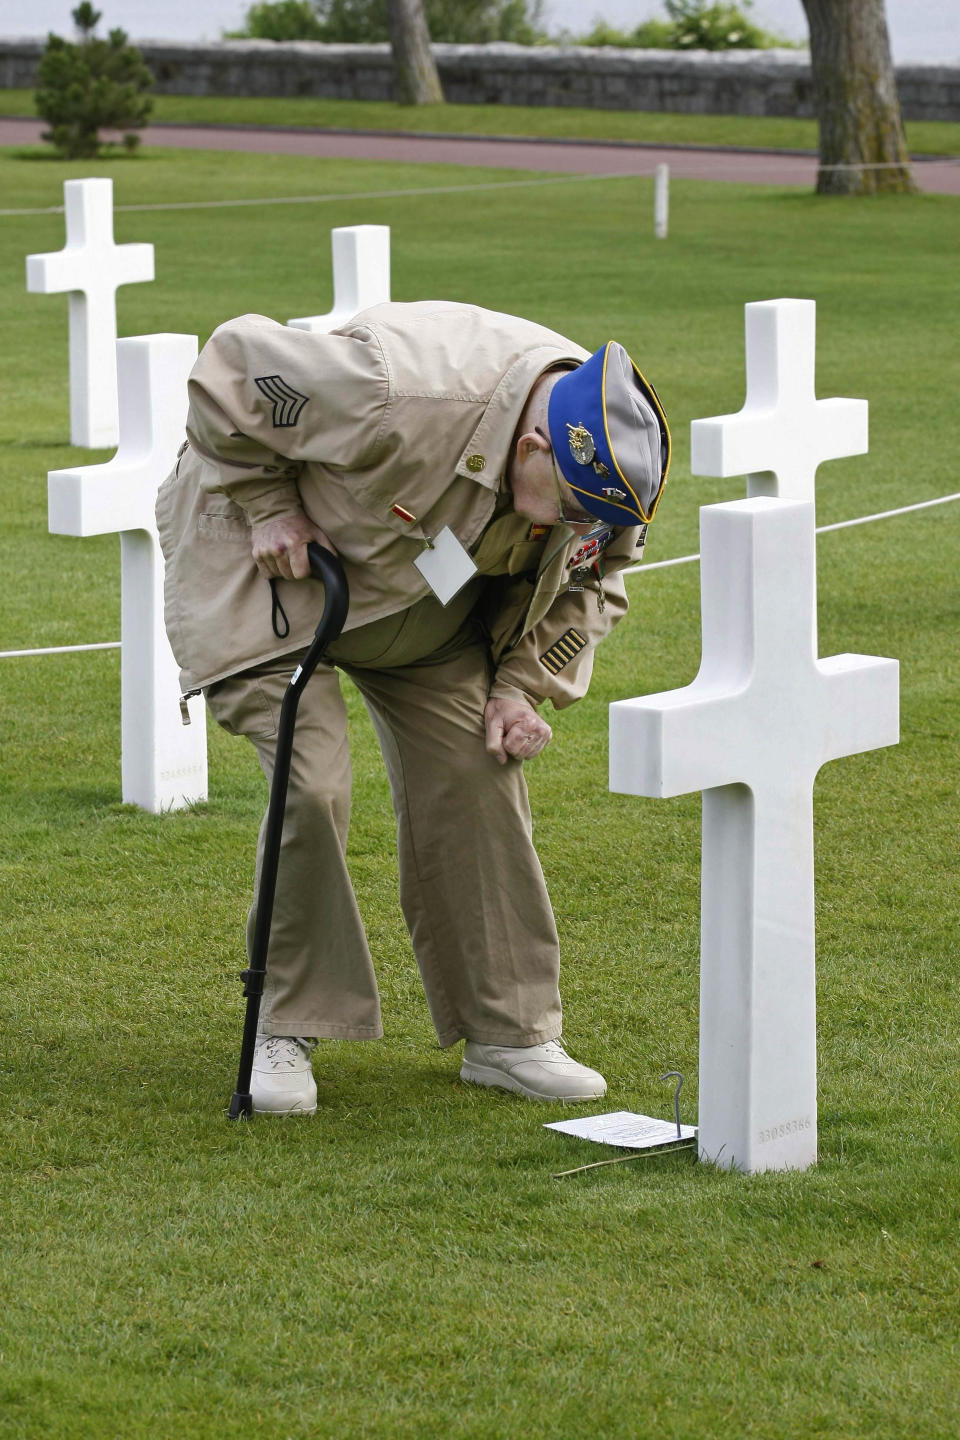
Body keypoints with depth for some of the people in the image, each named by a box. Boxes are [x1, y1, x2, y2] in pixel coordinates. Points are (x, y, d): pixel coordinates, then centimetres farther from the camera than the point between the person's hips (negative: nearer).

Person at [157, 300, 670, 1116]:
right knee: (311, 781, -18)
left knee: (475, 776, -5)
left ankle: (509, 1032, 5)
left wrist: (526, 685, -9)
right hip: (273, 555, -6)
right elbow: (231, 369, -25)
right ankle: (285, 1031, -2)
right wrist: (267, 507, -21)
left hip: (428, 597, 6)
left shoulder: (602, 457, -20)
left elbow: (588, 587, 2)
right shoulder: (395, 396, -41)